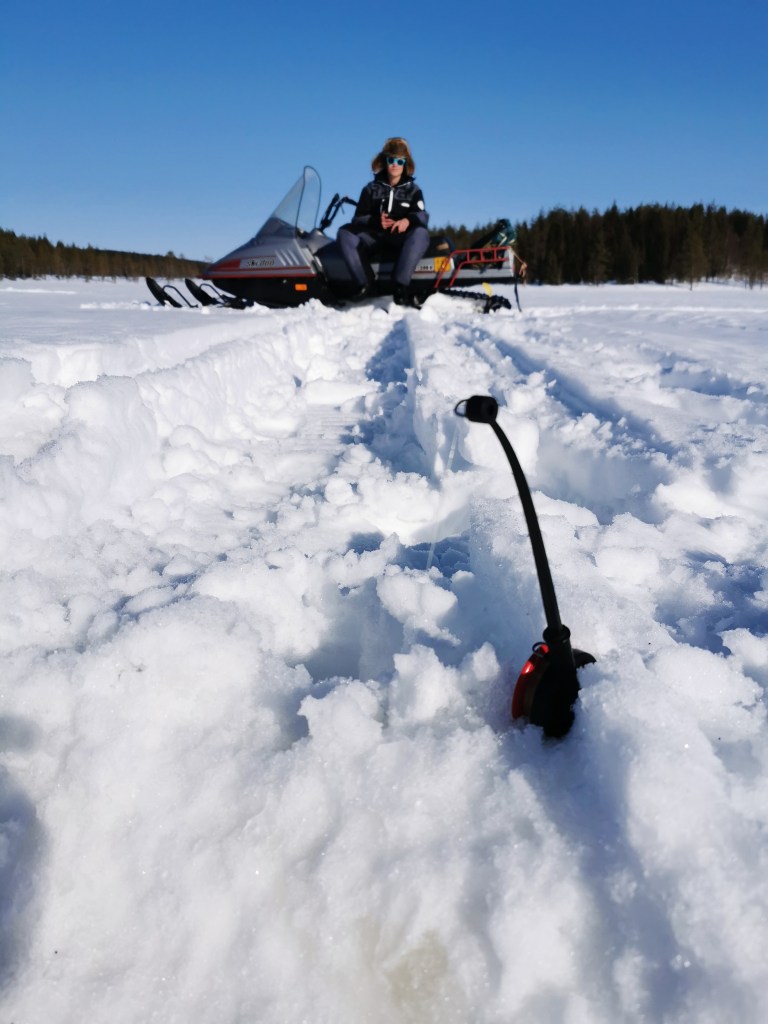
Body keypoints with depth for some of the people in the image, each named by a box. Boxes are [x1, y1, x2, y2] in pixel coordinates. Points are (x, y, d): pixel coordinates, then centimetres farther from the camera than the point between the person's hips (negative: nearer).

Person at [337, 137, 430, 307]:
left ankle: (400, 286, -43)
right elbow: (358, 218, 4)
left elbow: (422, 216, -3)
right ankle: (363, 282, -35)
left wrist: (408, 220, -27)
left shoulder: (412, 189, 13)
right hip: (374, 236, 1)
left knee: (420, 233, -35)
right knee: (345, 232, -25)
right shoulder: (371, 188, 14)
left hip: (401, 237, -1)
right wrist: (376, 221, -19)